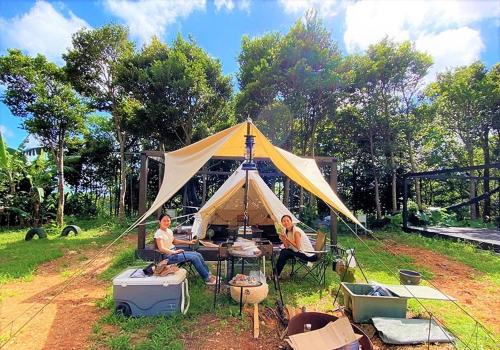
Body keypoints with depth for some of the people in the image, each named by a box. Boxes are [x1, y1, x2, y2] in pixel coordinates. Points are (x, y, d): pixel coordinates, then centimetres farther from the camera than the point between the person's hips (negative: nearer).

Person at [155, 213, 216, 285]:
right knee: (194, 257, -18)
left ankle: (208, 274, 6)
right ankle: (207, 278, -7)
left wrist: (188, 242, 18)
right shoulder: (158, 233, -16)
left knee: (198, 255, -3)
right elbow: (161, 249, -24)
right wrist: (174, 252, -29)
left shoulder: (169, 231, 9)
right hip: (168, 256, -8)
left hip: (174, 252, 8)